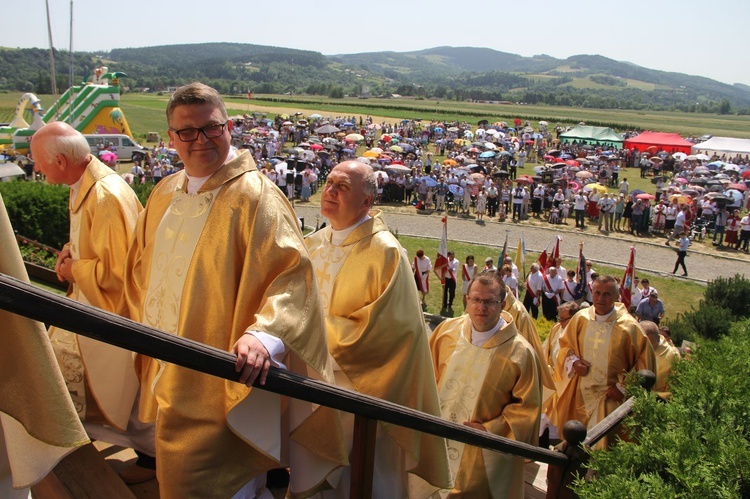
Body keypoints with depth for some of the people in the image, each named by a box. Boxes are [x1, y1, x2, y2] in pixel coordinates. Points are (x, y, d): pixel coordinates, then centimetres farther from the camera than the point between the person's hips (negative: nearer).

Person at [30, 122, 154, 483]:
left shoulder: (107, 196, -29)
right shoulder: (84, 185, 2)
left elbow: (118, 269, -28)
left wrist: (75, 269, -13)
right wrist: (70, 250, 1)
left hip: (115, 310, -10)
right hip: (89, 300, 10)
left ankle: (153, 457, 27)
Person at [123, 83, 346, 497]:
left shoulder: (255, 195, -15)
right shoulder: (164, 195, 8)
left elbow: (293, 272, -24)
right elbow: (141, 271, 20)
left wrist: (264, 335, -37)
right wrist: (146, 331, 12)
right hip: (167, 375, 8)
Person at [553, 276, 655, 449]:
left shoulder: (628, 326, -12)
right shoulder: (580, 319, -1)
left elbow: (644, 360, -5)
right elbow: (565, 344, 12)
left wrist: (623, 387, -8)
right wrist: (574, 361, -8)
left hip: (610, 395, -3)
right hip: (579, 394, 4)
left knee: (598, 443, -2)